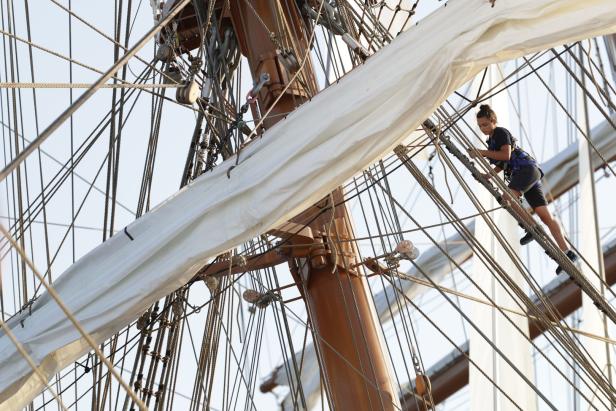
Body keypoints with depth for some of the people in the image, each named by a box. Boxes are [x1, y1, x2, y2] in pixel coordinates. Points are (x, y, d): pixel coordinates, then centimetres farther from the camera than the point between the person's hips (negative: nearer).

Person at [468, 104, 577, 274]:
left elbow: (506, 155, -15)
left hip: (527, 168, -9)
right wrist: (487, 175, 12)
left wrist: (481, 153, -13)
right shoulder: (492, 140, 24)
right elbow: (501, 164, 28)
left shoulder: (501, 132, -1)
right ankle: (567, 253, -12)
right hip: (519, 174, 9)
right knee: (545, 215, -4)